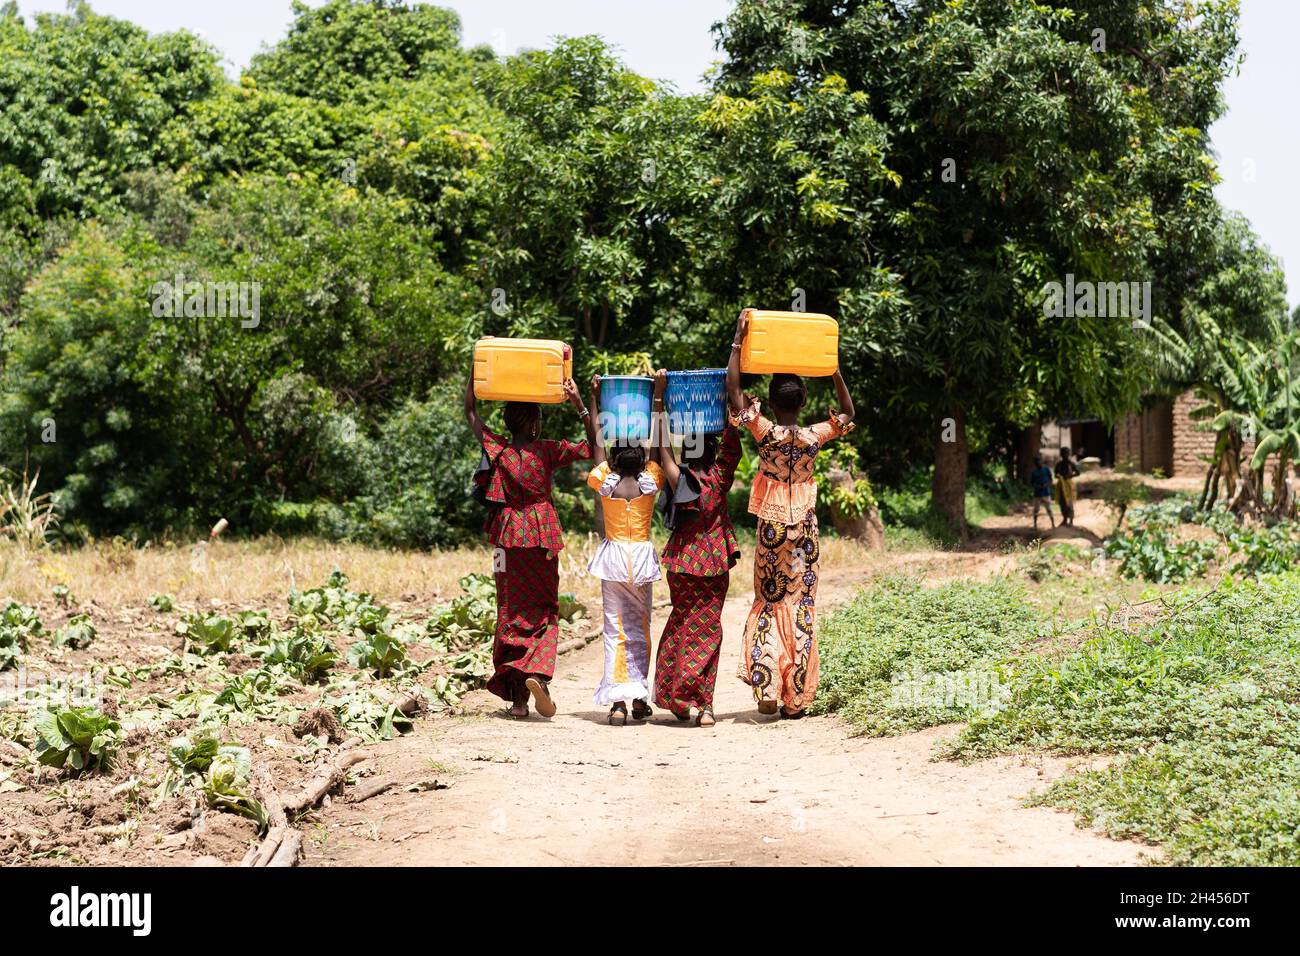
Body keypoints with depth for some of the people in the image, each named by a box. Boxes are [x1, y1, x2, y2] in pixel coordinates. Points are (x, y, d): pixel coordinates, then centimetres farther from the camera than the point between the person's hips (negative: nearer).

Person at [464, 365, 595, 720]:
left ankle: (517, 697, 4)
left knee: (511, 613, 7)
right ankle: (537, 673, -16)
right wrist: (579, 405, -6)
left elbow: (470, 411, 11)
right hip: (542, 538, -2)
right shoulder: (547, 451, -7)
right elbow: (592, 447, -1)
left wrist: (475, 371, 11)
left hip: (508, 537, 2)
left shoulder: (496, 448, -1)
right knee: (544, 611, 9)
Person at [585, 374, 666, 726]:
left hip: (613, 555, -1)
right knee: (640, 628, 12)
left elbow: (597, 442, 1)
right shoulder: (652, 480, -9)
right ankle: (639, 699, 12)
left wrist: (594, 399, 5)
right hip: (642, 555, 1)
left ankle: (617, 702, -7)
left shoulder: (604, 482, -9)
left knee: (615, 629, 1)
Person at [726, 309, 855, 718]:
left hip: (772, 527, -1)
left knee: (768, 603, 9)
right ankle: (795, 697, 4)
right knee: (801, 607, 5)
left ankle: (766, 689, -2)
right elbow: (847, 413, 14)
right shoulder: (814, 437, -5)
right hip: (805, 528, 1)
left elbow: (733, 391, -10)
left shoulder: (766, 433, -11)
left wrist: (738, 343, -7)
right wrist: (834, 367, 11)